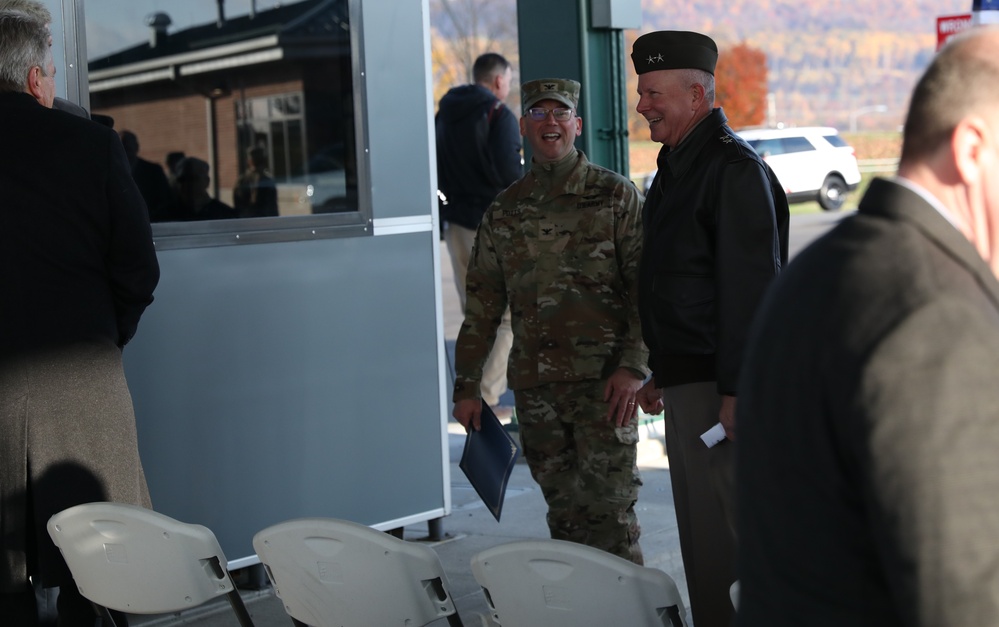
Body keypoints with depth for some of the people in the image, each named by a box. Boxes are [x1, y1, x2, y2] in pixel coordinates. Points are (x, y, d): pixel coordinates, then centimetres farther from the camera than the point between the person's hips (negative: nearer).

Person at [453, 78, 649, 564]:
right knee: (564, 514, 8)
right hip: (535, 387, 4)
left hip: (604, 380, -4)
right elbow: (483, 302, 16)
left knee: (608, 510, -7)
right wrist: (467, 385, 13)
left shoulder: (616, 195, 2)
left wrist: (633, 365, -12)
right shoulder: (504, 211, 12)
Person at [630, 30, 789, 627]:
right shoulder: (676, 166, 17)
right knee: (699, 528, 15)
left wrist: (736, 389, -23)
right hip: (684, 378, 10)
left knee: (722, 527, -5)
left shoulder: (735, 167, -13)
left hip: (718, 382, -10)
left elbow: (750, 287, -20)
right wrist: (657, 372, 21)